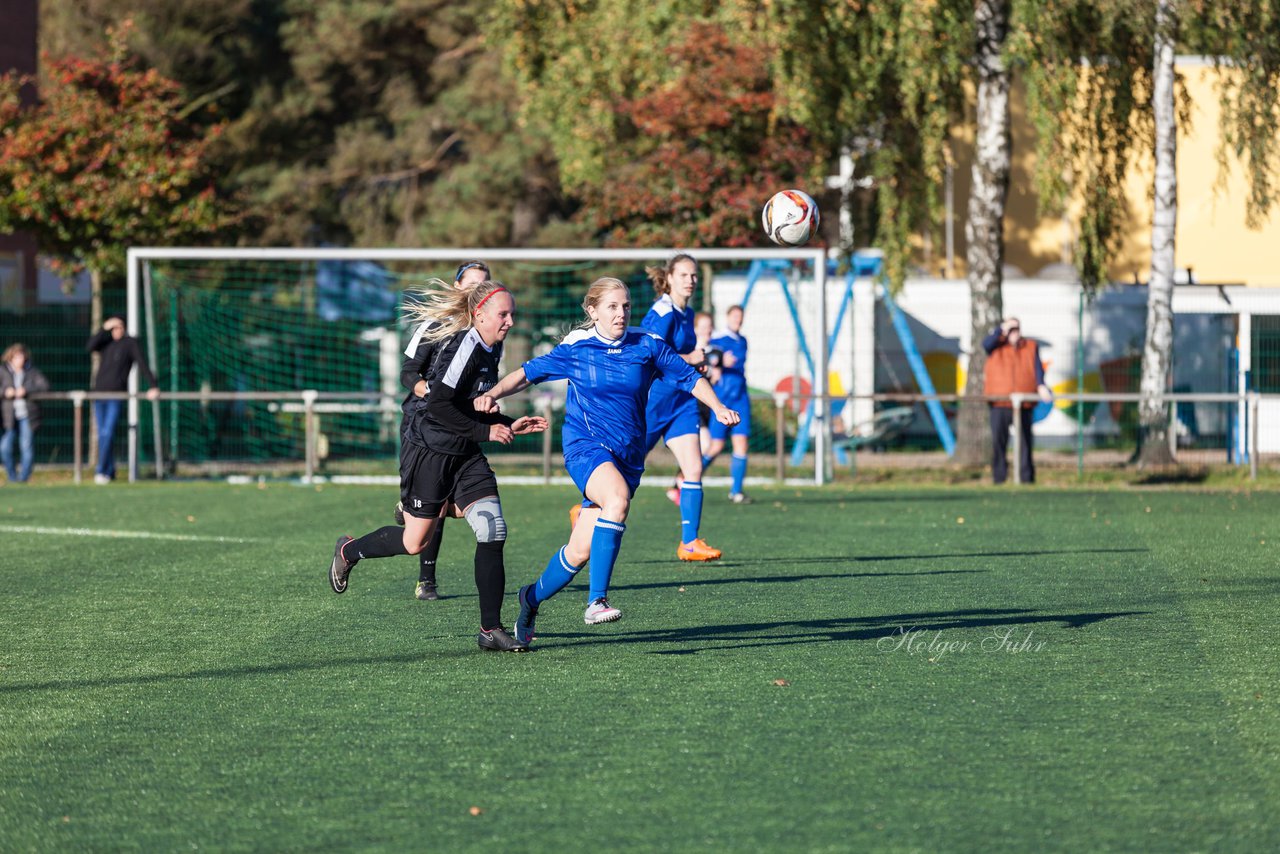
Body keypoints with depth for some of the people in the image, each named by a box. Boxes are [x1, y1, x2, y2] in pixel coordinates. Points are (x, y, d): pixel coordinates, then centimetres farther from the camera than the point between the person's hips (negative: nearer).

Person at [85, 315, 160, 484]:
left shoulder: (130, 343, -1)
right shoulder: (105, 342, 12)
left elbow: (142, 364, -8)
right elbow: (89, 348, -6)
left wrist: (153, 386, -16)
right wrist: (104, 329, -12)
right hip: (99, 393, 5)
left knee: (108, 433, -15)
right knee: (102, 434, 7)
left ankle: (101, 471, -17)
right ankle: (110, 471, 16)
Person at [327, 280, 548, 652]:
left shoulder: (491, 349, 8)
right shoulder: (464, 347, -20)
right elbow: (439, 407, -25)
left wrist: (509, 426, 8)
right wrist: (484, 431, -24)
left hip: (465, 456, 8)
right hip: (430, 452, -8)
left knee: (492, 529, -9)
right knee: (414, 542, 3)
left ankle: (491, 629, -6)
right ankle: (349, 551, 34)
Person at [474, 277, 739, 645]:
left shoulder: (647, 346, 3)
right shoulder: (575, 348, -1)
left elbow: (688, 377, 12)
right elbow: (528, 373, 6)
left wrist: (718, 407, -1)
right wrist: (493, 394, -10)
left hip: (628, 455, 3)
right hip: (586, 446, -3)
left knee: (580, 551, 0)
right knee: (618, 497, -36)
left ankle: (533, 597, 28)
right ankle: (596, 601, -36)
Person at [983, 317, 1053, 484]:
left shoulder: (1031, 347, 14)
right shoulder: (997, 345, 12)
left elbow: (1037, 367, 1)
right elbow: (986, 344, -10)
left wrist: (1041, 386, -16)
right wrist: (1002, 329, -10)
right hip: (1000, 403, -1)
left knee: (1024, 441, 0)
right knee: (998, 440, -5)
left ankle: (1027, 477, 4)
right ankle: (999, 477, 1)